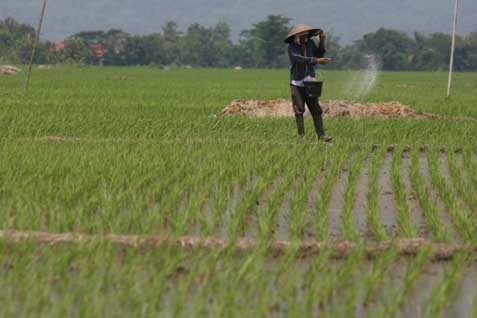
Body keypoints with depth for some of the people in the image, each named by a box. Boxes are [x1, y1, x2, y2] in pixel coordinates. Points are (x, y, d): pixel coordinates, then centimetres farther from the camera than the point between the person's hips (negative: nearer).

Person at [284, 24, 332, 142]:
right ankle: (301, 136, 2)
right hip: (297, 83, -4)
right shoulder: (292, 47, -9)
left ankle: (321, 135, 0)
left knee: (316, 109, 1)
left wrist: (322, 42, -1)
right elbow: (300, 59, -24)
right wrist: (316, 60, -32)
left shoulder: (310, 43, 7)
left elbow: (319, 55, 11)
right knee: (299, 110, -2)